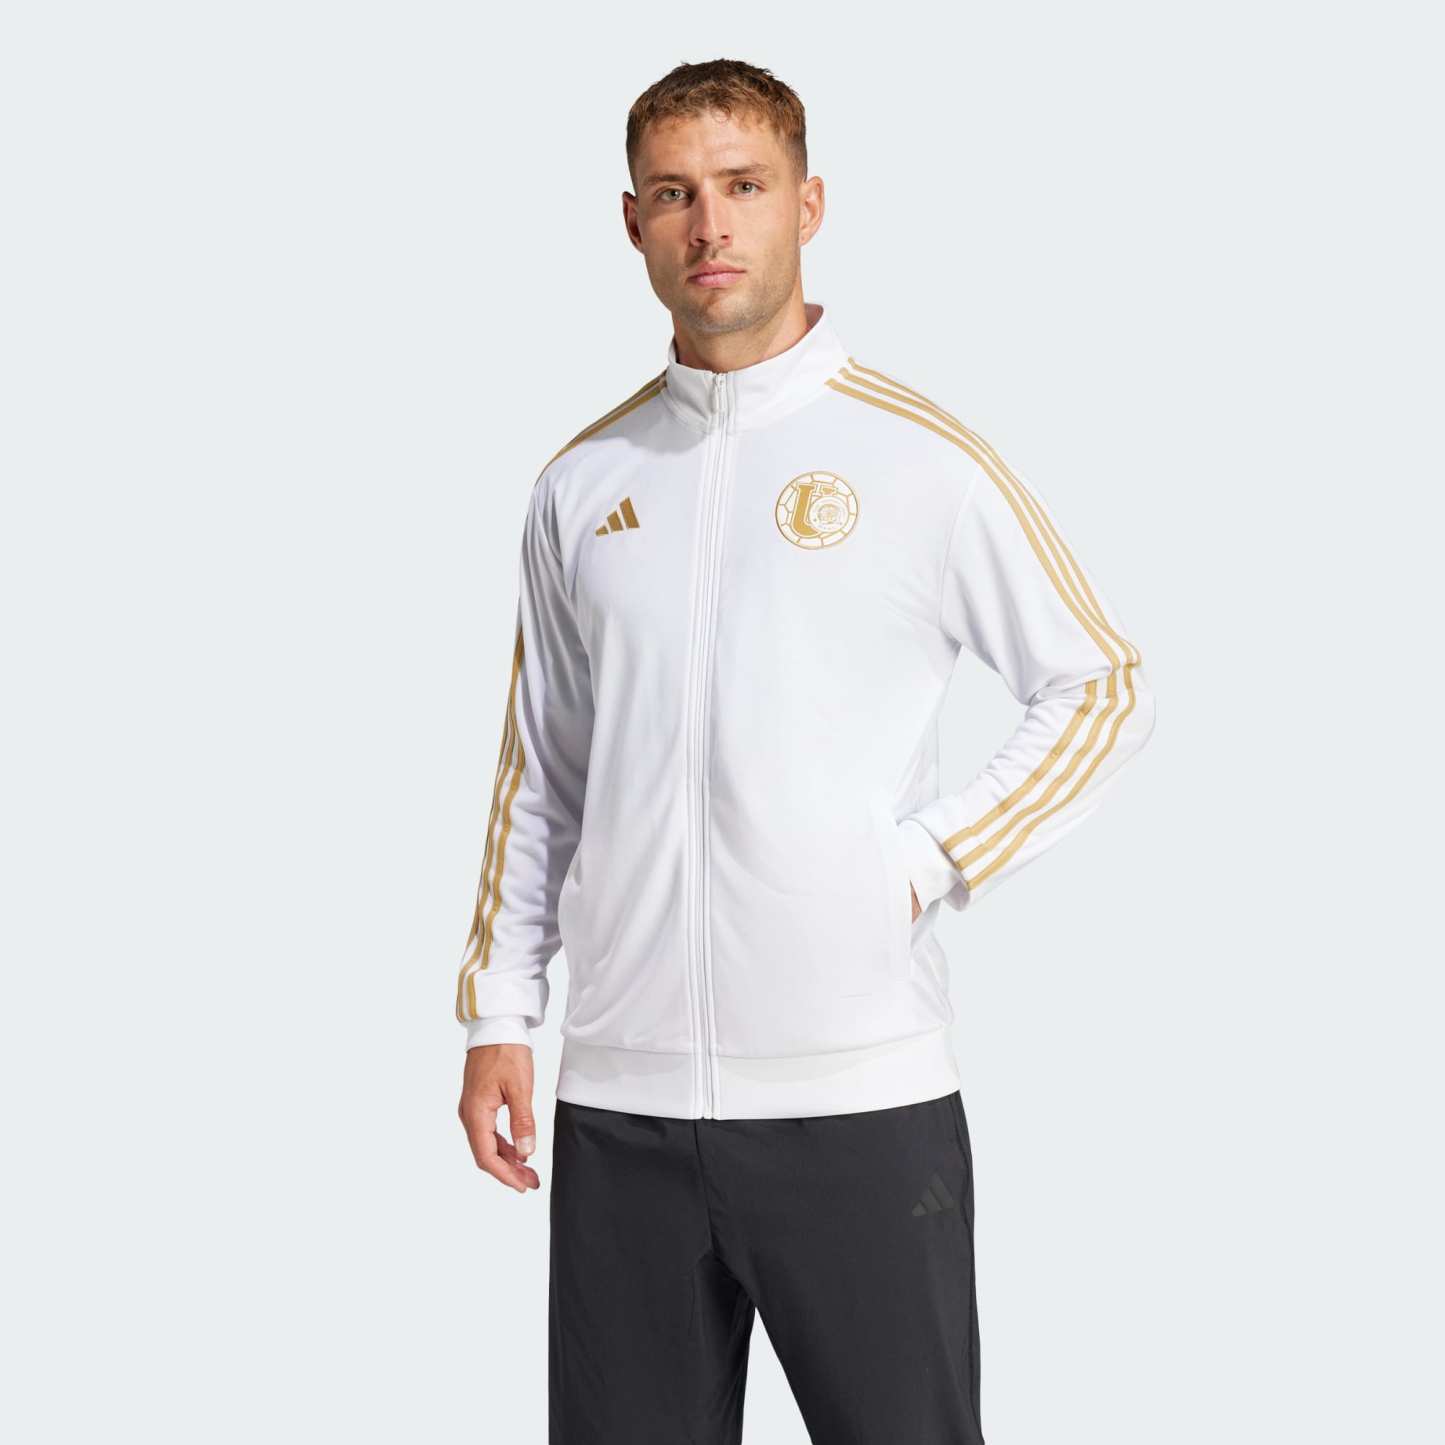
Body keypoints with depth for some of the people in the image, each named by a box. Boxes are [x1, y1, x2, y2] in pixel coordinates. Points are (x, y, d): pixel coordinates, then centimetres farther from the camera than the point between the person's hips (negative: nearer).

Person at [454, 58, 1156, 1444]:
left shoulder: (924, 459, -2)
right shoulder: (582, 484, 10)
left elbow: (1101, 687, 2)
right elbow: (540, 768, 15)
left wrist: (923, 870, -8)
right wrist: (497, 1012, 10)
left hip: (858, 1090, -3)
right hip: (620, 1099, 3)